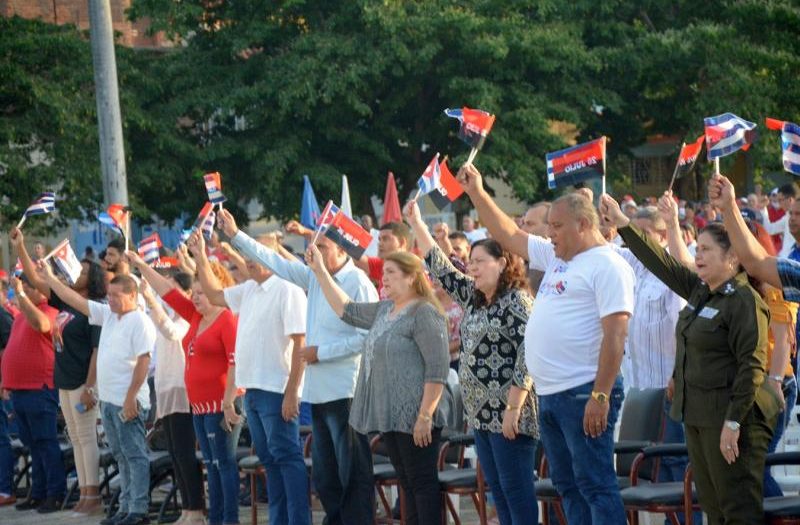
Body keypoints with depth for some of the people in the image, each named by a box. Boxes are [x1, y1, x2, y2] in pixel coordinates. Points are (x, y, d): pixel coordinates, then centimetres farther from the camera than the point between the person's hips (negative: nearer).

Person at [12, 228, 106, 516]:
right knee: (76, 439, 9)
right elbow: (36, 281, 13)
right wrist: (20, 248, 6)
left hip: (82, 382, -8)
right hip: (64, 382, 8)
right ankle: (84, 494, 13)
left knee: (87, 438, -5)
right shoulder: (65, 302, 9)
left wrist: (89, 387, -21)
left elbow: (98, 351, -16)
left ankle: (94, 497, -2)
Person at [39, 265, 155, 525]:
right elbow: (77, 301, 17)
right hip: (108, 399, 9)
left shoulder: (140, 322, -12)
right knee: (122, 456, 13)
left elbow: (143, 361, -17)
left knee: (134, 454, -5)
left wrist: (131, 397, -20)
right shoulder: (108, 314, 13)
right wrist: (50, 279, 15)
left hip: (128, 402, -9)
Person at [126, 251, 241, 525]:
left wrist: (229, 402, -22)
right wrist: (141, 266, 18)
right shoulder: (196, 317, 13)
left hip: (220, 406, -9)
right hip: (200, 406, 9)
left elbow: (237, 363, -19)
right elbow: (168, 292, 19)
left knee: (225, 463, -7)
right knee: (211, 466, 10)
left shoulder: (228, 320, -13)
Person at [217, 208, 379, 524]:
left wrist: (321, 352, -14)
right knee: (324, 474, 14)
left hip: (345, 392, -9)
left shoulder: (358, 284, -13)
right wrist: (235, 235, 15)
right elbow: (274, 262, 17)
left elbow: (367, 337, -19)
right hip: (318, 390, 9)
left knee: (352, 472, -4)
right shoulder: (314, 276, 10)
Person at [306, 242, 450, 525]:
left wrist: (425, 416, -21)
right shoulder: (384, 310, 15)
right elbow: (347, 310, 25)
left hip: (414, 418, -9)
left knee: (423, 483, -7)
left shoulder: (424, 314, -12)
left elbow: (437, 369, -18)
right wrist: (320, 271, 18)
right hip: (391, 417, 9)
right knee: (408, 485, 10)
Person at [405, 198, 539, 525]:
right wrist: (416, 223, 17)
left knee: (516, 488, -8)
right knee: (497, 487, 9)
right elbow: (441, 268, 21)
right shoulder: (472, 297, 14)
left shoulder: (518, 301, -11)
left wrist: (513, 408, -21)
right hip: (481, 412, 9)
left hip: (508, 414, -9)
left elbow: (528, 356, -17)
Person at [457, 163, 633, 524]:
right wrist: (477, 193, 21)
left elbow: (615, 334, -19)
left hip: (585, 394, -9)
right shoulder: (556, 257, 15)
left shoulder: (607, 266, -11)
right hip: (550, 395, 9)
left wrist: (600, 395, -23)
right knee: (568, 486, 12)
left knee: (595, 484, -9)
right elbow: (509, 237, 28)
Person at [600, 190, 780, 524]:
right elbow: (662, 264, 17)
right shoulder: (700, 291, 11)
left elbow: (752, 367, -19)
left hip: (730, 417, -9)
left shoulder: (745, 301, -14)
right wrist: (622, 224, 14)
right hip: (698, 414, 9)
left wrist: (733, 422, -21)